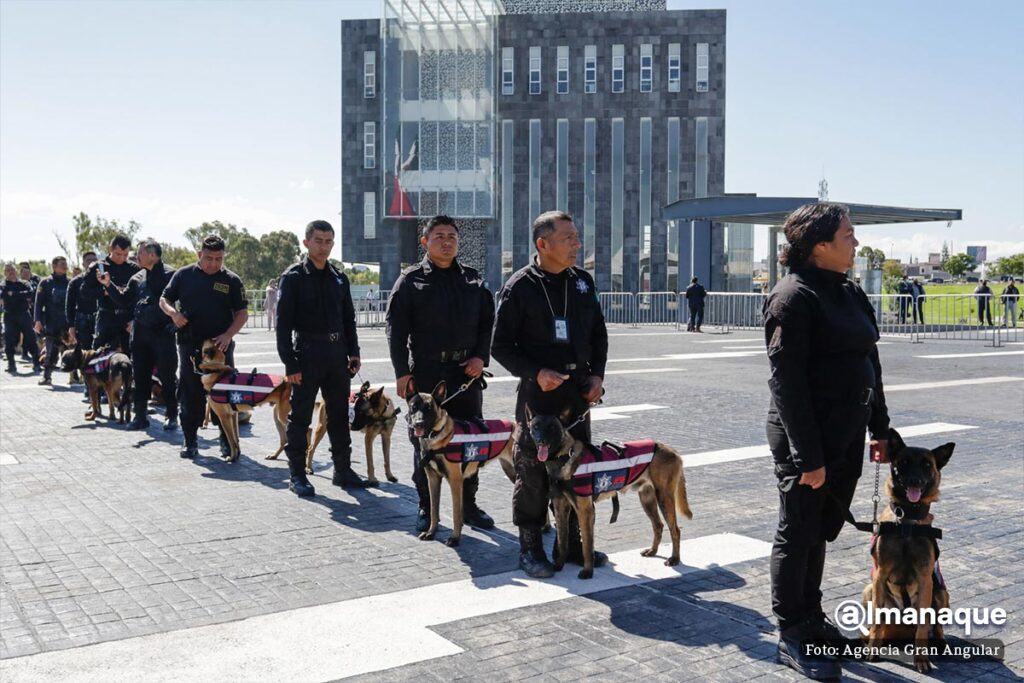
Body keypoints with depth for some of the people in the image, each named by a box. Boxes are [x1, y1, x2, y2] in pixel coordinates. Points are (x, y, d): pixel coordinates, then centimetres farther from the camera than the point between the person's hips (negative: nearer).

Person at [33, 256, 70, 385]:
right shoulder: (46, 283, 3)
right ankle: (47, 376, 6)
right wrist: (38, 320, -10)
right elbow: (39, 302, -1)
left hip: (68, 323, 2)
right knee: (51, 351, -2)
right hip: (52, 323, -2)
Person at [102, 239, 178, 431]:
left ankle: (172, 416, 8)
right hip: (140, 332, 7)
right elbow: (123, 301, 16)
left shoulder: (169, 274, -7)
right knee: (140, 375, 9)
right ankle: (141, 415, 17)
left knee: (167, 376, 0)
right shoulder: (137, 278, 14)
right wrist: (108, 285, 6)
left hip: (162, 331, -7)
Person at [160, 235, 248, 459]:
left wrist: (228, 335, -13)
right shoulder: (184, 275, 6)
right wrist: (173, 313, -10)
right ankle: (190, 441, 15)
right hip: (190, 346, 1)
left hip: (221, 346, -1)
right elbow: (164, 299, 13)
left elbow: (242, 313, 2)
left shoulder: (231, 280, 3)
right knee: (189, 394, 5)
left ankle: (227, 440, 15)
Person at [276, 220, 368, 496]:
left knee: (339, 415, 11)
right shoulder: (294, 277, -4)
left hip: (337, 354, 5)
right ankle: (297, 475, 10)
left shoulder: (339, 278, 12)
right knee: (300, 417, 1)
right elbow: (283, 322, -8)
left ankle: (343, 470, 21)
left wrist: (353, 352, 8)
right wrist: (290, 363, -14)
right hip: (307, 352, -5)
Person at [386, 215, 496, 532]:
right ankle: (426, 508, 16)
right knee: (425, 442, 4)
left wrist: (481, 357, -2)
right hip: (425, 374, -3)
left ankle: (469, 505, 21)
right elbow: (396, 328, -3)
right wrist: (402, 372, -10)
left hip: (467, 372, 3)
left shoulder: (473, 280, 11)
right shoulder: (411, 280, 0)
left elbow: (488, 323, 14)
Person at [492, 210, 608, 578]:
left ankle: (573, 542, 26)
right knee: (533, 471, 1)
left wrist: (596, 374, 3)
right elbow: (501, 346, -6)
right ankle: (530, 547, 14)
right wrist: (536, 373, -18)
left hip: (578, 392, 6)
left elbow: (599, 333, 16)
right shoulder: (520, 286, -9)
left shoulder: (582, 280, 7)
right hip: (538, 393, -5)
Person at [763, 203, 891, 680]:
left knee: (820, 533, 18)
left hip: (846, 437, 8)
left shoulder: (848, 293, 11)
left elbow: (869, 364, 17)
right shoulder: (794, 296, -15)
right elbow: (787, 381, -20)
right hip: (807, 438, -8)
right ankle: (792, 637, 17)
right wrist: (807, 456, -21)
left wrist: (880, 428, 15)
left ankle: (811, 619, 33)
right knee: (798, 536, 4)